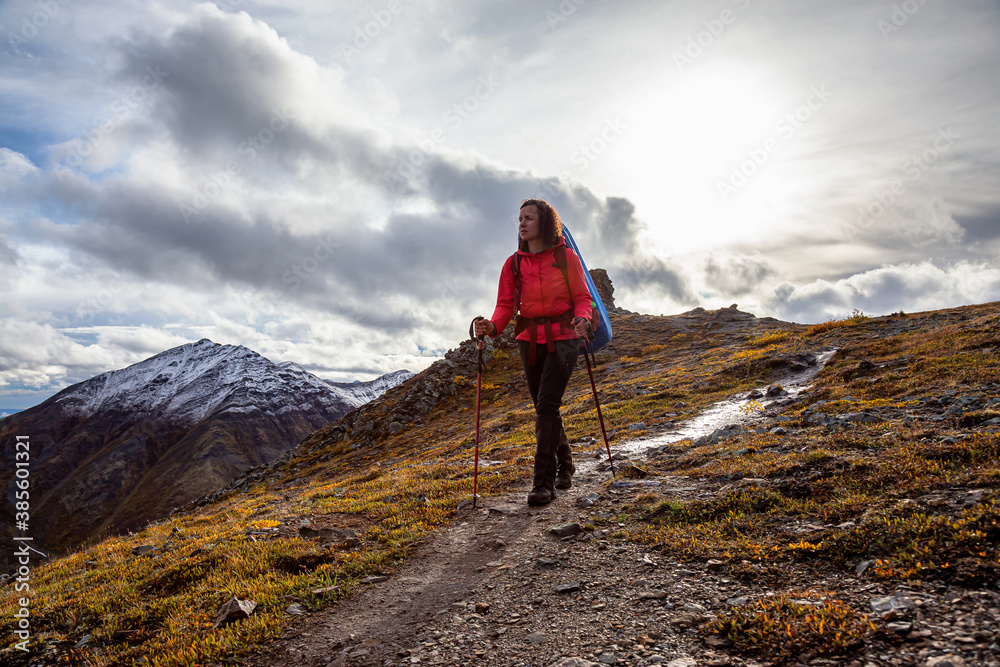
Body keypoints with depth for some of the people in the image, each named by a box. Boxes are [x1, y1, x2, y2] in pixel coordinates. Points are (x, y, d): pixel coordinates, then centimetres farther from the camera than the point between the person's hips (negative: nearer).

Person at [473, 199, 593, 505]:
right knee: (544, 408, 11)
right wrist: (492, 326, -18)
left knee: (546, 405, -15)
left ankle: (544, 483, -10)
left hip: (563, 338, -4)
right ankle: (565, 465, 34)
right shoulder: (513, 263, 6)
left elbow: (582, 298, 0)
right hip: (530, 340, 4)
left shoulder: (566, 257, -2)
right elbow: (506, 304, 2)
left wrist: (582, 318, -21)